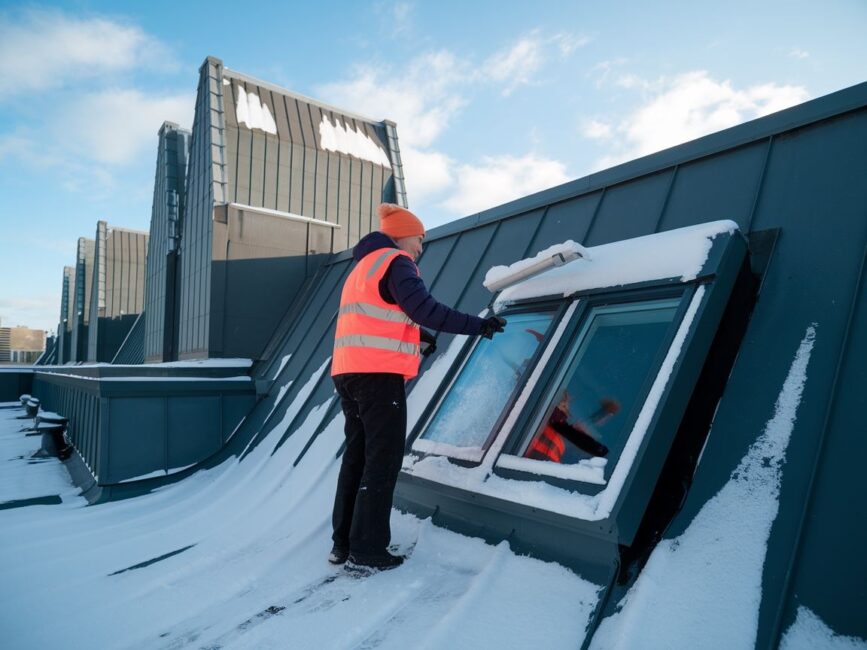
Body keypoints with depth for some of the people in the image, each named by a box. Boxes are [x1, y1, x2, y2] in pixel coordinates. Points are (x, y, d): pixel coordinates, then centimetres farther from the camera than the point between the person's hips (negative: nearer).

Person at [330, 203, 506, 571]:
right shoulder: (395, 262, -4)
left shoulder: (363, 267, 26)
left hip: (350, 371, 9)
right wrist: (477, 325, -13)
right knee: (383, 458, -4)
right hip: (379, 373, -9)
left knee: (358, 455, 13)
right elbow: (424, 309, -17)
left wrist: (416, 335, 32)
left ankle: (344, 544, 18)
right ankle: (366, 551, 0)